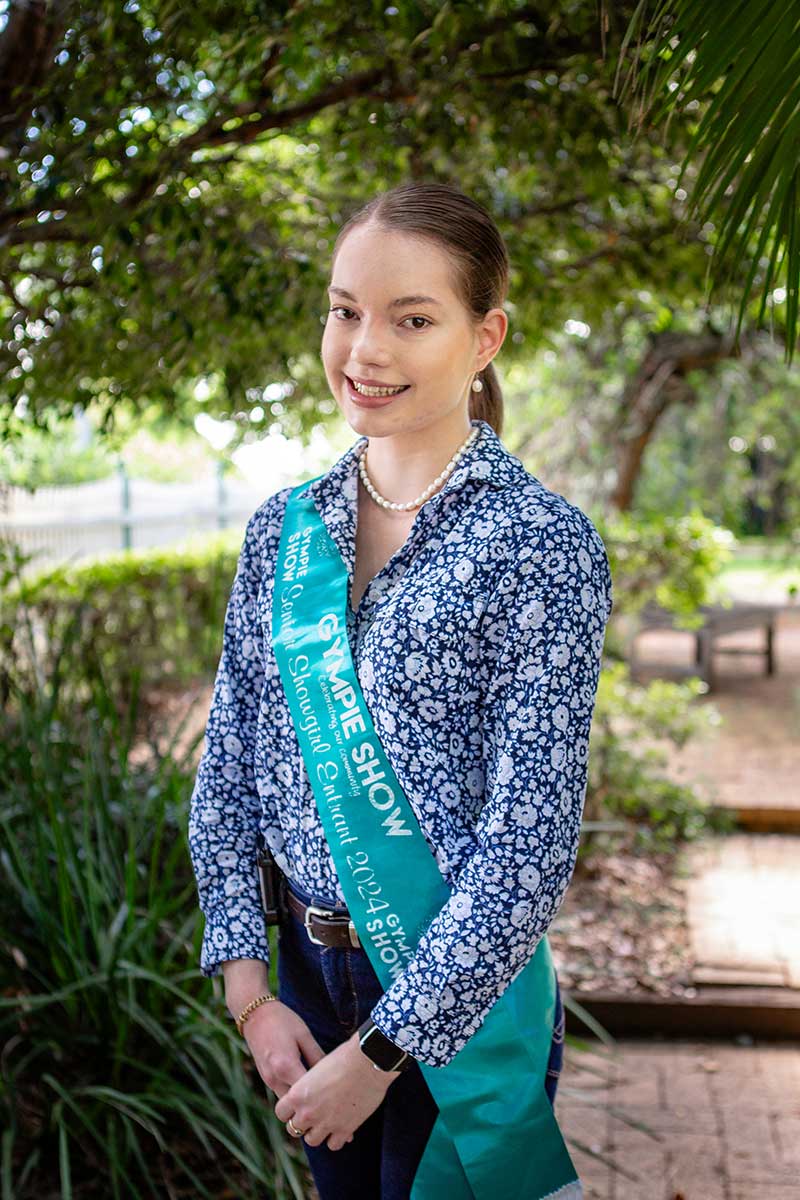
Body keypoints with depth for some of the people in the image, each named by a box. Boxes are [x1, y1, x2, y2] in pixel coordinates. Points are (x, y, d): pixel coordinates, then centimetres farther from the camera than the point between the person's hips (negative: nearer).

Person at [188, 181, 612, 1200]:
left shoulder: (540, 544, -16)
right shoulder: (283, 529, 0)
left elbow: (530, 845, -19)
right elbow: (228, 768, 4)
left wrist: (380, 1049, -16)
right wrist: (249, 990, -3)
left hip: (461, 997, -5)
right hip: (305, 971, 5)